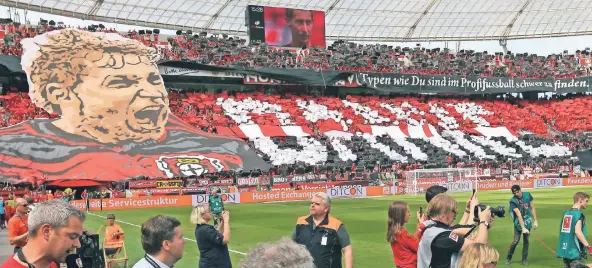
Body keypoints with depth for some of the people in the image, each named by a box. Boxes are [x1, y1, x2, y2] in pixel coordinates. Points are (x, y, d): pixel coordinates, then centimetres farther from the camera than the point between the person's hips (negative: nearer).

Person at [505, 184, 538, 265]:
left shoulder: (528, 195, -9)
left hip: (527, 221, 3)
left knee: (526, 240, 5)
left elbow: (532, 208, 1)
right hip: (518, 223, -3)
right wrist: (523, 228, -31)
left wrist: (535, 221, 0)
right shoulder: (513, 201, -19)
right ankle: (508, 258, 8)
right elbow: (519, 215, -26)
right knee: (516, 240, -8)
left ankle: (524, 259, 15)